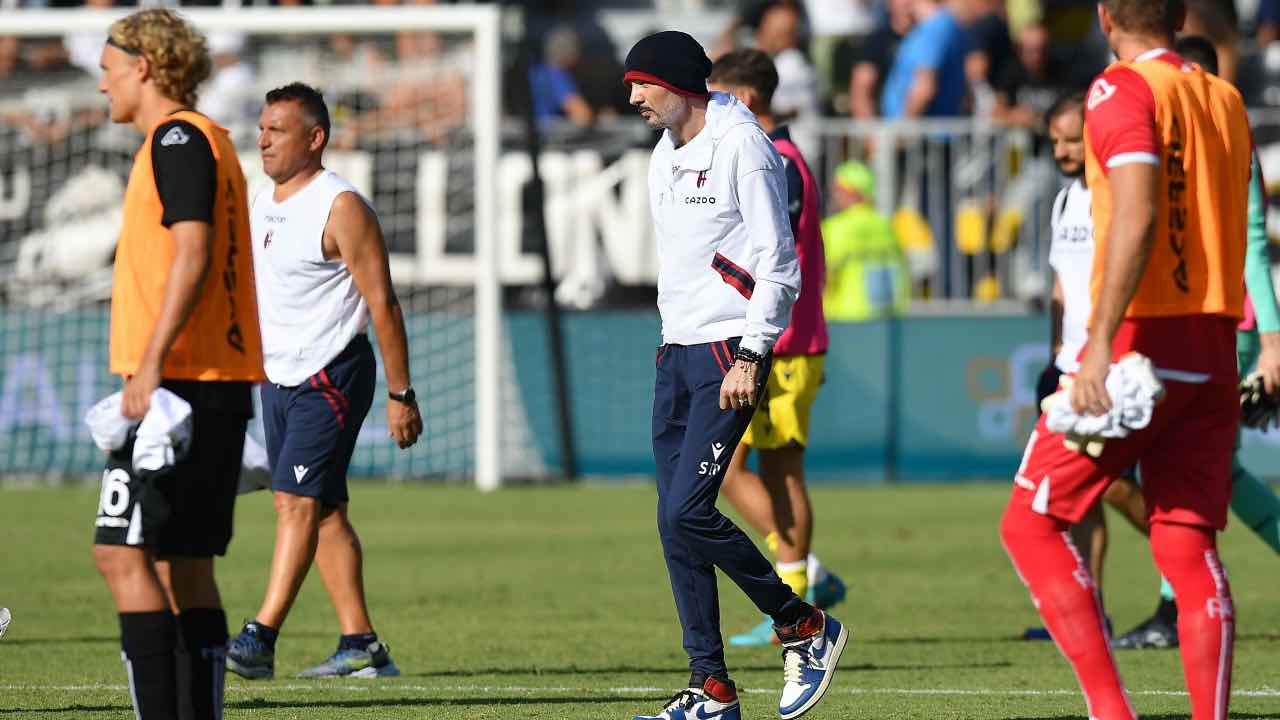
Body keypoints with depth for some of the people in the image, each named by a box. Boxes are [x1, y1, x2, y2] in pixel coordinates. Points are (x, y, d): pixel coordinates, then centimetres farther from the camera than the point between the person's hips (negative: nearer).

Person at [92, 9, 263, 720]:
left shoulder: (178, 138, -9)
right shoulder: (207, 140, 20)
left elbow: (193, 253, -21)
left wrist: (151, 361, -26)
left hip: (179, 378, -10)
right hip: (221, 386, 10)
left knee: (122, 554, -12)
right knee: (183, 564, 10)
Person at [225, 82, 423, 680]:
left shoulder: (341, 207, -12)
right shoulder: (260, 205, 12)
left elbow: (382, 302, -13)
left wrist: (401, 395, -15)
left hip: (331, 377, -8)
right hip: (278, 379, 8)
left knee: (298, 502, -15)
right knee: (324, 510, 8)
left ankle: (260, 639, -22)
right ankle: (361, 647, 11)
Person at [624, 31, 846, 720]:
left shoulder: (740, 146, -11)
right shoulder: (664, 157, 15)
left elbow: (778, 262, -14)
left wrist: (748, 357, -19)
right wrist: (673, 342, 19)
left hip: (731, 349, -9)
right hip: (677, 351, 9)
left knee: (687, 512, -16)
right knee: (675, 520, 4)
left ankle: (805, 627, 1)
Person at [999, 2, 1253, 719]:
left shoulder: (1123, 90, -8)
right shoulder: (1227, 100, 14)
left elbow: (1137, 217, -21)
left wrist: (1102, 345, -25)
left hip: (1143, 336, -7)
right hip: (1215, 348, 7)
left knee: (1033, 524, 1)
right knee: (1190, 547, 5)